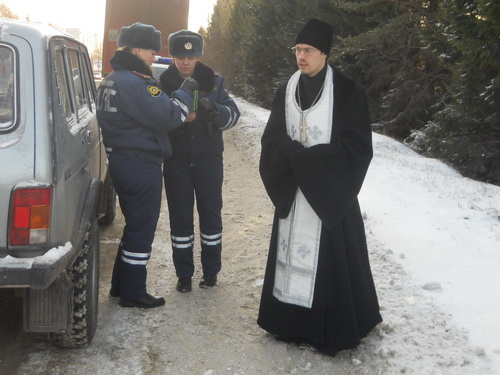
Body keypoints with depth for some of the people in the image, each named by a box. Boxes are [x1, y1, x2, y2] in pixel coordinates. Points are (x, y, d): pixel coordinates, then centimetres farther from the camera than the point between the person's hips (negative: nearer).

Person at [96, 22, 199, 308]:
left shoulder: (112, 80, 13)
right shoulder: (135, 83, -20)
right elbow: (168, 116, -22)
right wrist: (186, 92, -7)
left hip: (122, 162, 10)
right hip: (141, 166, -10)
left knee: (135, 223, 21)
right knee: (142, 228, 2)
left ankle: (121, 285, 31)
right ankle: (133, 293, 14)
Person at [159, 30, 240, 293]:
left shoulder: (213, 81, 2)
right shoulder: (164, 84, 0)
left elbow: (233, 113, -2)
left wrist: (213, 108, -24)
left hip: (208, 158, 0)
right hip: (176, 160, 0)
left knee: (210, 213, 9)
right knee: (180, 216, 6)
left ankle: (211, 270, 24)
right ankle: (184, 274, 18)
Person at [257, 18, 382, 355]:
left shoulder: (348, 92, -8)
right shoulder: (286, 91, 7)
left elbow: (358, 146, -11)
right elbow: (273, 138, 5)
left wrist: (305, 157, -17)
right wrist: (297, 158, -16)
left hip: (330, 192, -4)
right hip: (293, 191, 5)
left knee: (330, 259, 0)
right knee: (292, 252, 10)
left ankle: (333, 329, 15)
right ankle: (291, 321, 23)